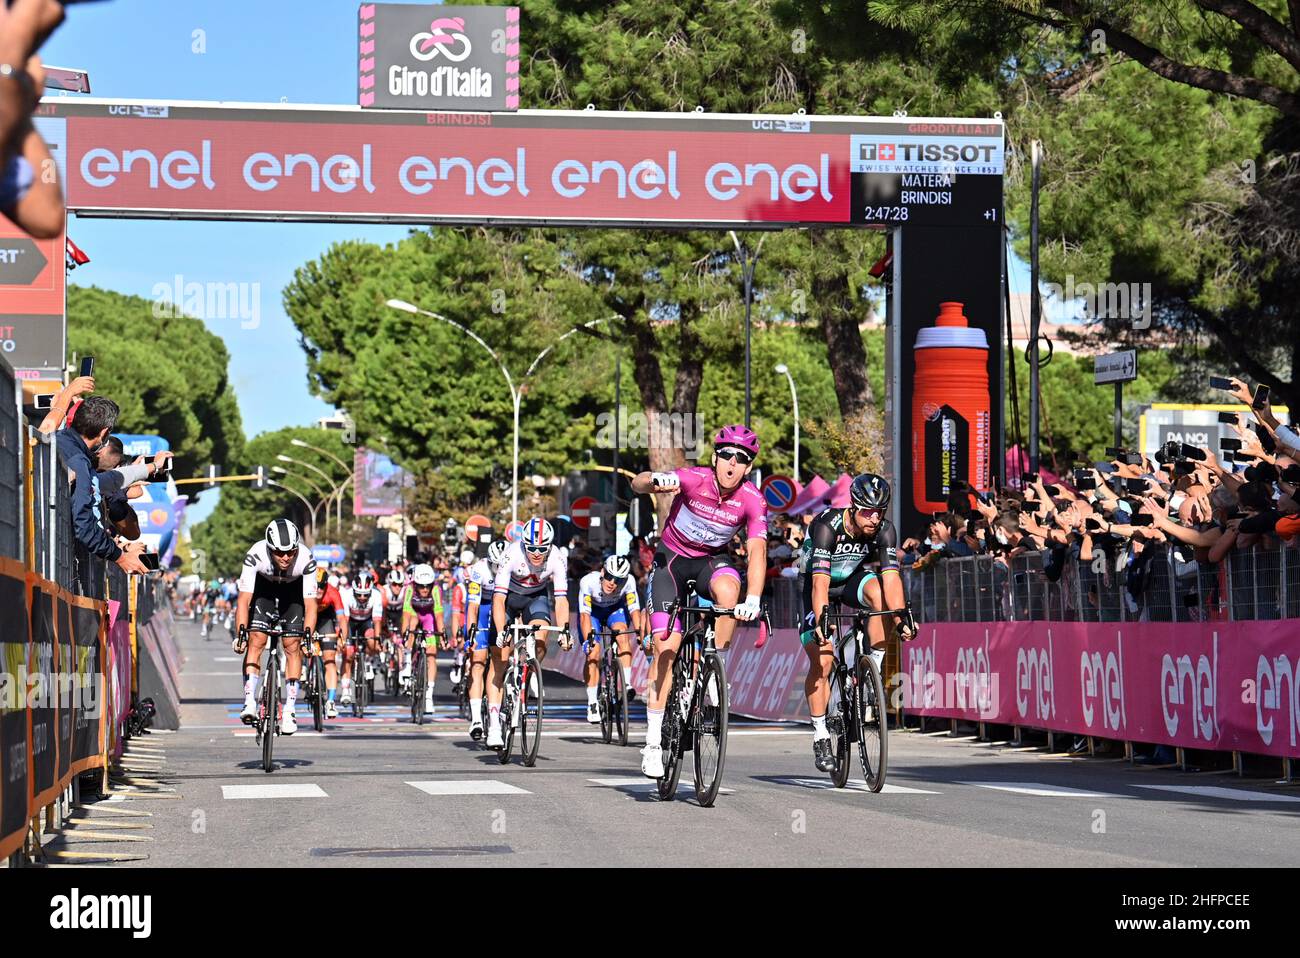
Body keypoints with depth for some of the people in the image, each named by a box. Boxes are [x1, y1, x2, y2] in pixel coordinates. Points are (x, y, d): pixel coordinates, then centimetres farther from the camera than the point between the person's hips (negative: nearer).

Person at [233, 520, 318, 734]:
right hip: (263, 589, 0)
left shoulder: (305, 559, -34)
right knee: (255, 641, -16)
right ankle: (249, 703, -17)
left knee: (292, 646, -9)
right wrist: (240, 633, -43)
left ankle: (289, 710, -3)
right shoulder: (256, 555, -36)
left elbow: (310, 604, -30)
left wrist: (308, 635, -41)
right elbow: (244, 599, -34)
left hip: (293, 592, 0)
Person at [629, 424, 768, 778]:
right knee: (666, 647, -10)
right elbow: (637, 484, -37)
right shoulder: (694, 479, -25)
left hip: (712, 560, 1)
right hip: (672, 559, -1)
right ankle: (653, 742, -4)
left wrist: (753, 599, -42)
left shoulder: (752, 501, -19)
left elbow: (757, 551, -26)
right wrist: (656, 480, -62)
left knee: (728, 590, -35)